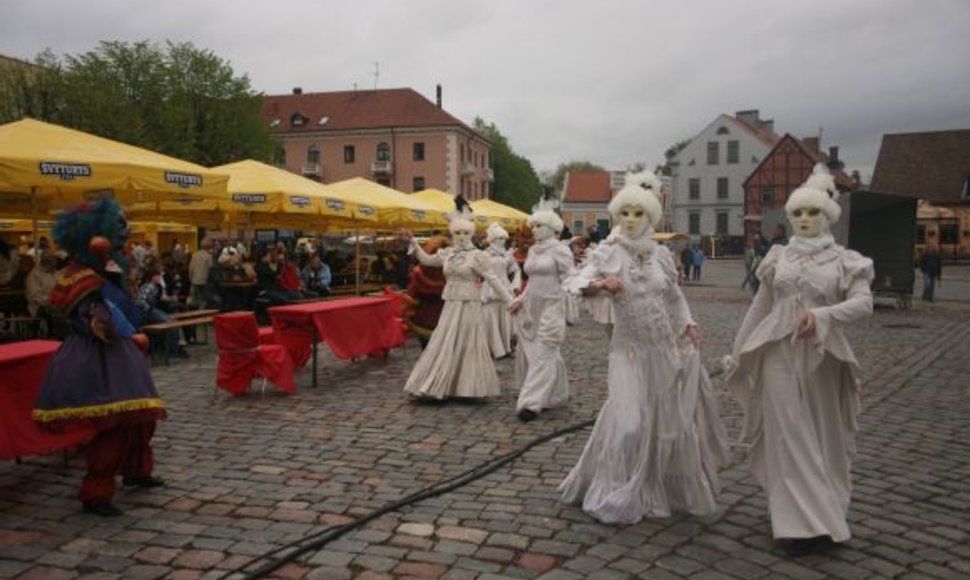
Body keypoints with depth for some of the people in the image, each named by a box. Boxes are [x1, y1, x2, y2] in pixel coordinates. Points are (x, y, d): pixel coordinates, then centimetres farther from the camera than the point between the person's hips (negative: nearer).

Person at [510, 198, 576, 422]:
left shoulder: (560, 249, -7)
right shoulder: (532, 250, 14)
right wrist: (521, 299, 14)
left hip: (550, 307, -8)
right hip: (531, 307, 8)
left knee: (543, 355, -8)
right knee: (528, 352, 10)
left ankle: (531, 403, -11)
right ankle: (556, 394, 26)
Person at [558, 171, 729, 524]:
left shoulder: (662, 254, 2)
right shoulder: (609, 253, -9)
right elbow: (576, 283, -17)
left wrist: (688, 323, 2)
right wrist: (600, 284, -36)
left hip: (670, 347, 4)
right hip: (632, 349, -4)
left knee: (674, 417, 13)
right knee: (630, 419, -9)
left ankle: (674, 490, 35)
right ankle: (618, 497, 10)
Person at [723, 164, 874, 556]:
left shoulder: (844, 260, 2)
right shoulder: (779, 257, 7)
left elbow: (863, 303, -12)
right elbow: (760, 306, 12)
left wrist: (822, 315, -30)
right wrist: (737, 354, 13)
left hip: (821, 355, -1)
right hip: (779, 353, 1)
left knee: (821, 433, 6)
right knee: (789, 434, -1)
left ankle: (815, 516, 22)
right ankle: (806, 522, 5)